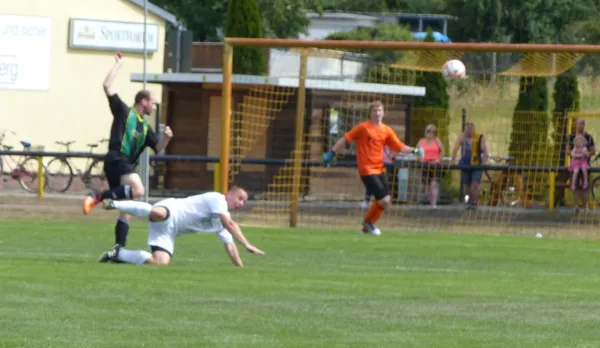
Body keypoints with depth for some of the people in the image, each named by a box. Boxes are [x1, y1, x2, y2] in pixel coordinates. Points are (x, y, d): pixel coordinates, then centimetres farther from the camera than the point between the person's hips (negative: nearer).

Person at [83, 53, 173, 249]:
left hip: (127, 165, 9)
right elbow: (107, 86, -2)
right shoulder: (123, 111, 4)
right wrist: (118, 64, 3)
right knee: (138, 190, -32)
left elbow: (158, 148, 25)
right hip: (116, 159, -9)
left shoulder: (145, 127, 24)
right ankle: (97, 197, -29)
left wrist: (166, 137, 5)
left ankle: (119, 248, 8)